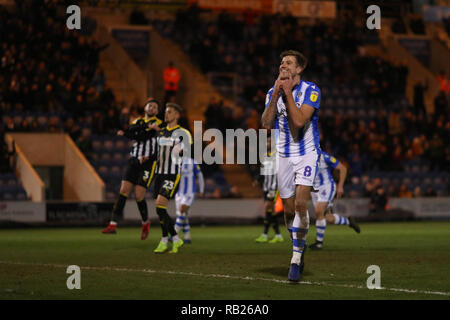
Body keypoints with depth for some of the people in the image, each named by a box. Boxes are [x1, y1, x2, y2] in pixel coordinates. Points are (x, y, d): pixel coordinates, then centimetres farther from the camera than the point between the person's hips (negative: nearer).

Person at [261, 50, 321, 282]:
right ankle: (300, 248, 28)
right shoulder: (273, 92, 3)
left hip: (307, 153, -4)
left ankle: (296, 258, -13)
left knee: (300, 204, -18)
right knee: (289, 209, 7)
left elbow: (299, 121, -23)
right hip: (284, 155, 4)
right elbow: (266, 124, -10)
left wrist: (288, 93, -19)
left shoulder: (311, 91, -10)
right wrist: (276, 94, -16)